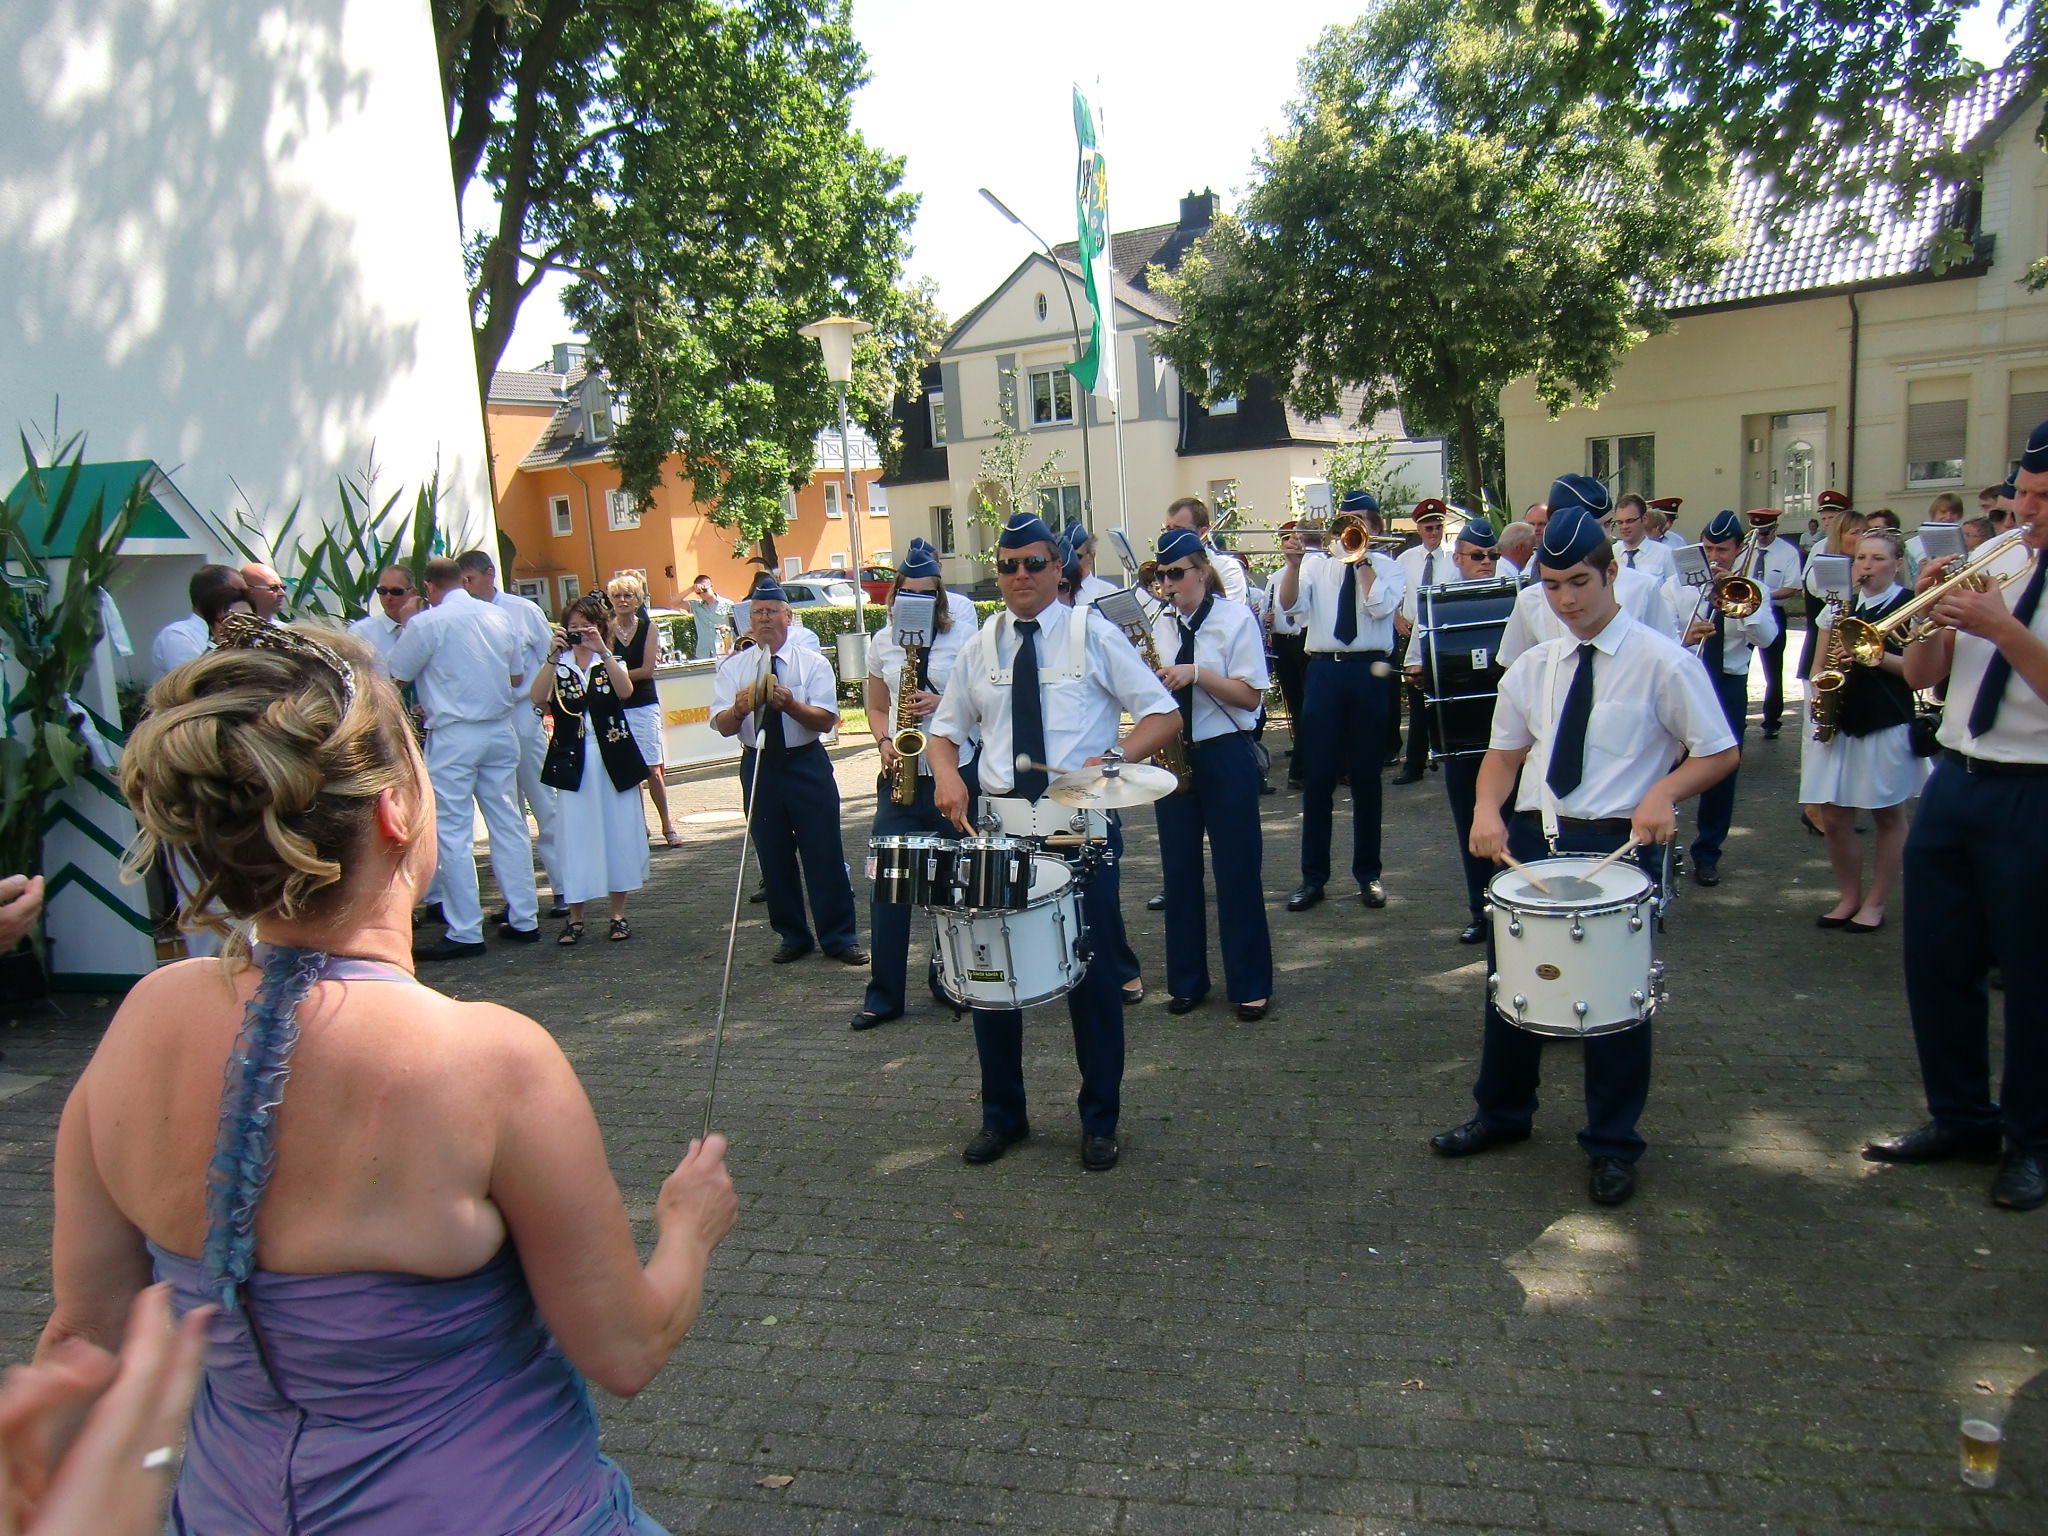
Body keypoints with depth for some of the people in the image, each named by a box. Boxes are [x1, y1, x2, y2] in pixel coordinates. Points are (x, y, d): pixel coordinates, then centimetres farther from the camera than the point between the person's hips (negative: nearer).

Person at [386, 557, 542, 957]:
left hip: (453, 736, -5)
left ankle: (466, 933, 2)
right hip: (501, 731, 6)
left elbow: (395, 678, -1)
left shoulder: (425, 623, -9)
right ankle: (524, 920, 15)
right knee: (508, 825, 10)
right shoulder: (497, 617, 7)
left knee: (453, 833, 0)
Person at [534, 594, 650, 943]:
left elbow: (625, 691, -14)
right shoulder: (556, 664, 7)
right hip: (572, 761, -1)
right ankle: (575, 917, 10)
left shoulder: (613, 661, 9)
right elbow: (537, 698, -13)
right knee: (575, 836, 0)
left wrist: (601, 650, -21)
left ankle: (618, 913, 15)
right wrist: (553, 655, -19)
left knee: (618, 832, 4)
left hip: (613, 760, 1)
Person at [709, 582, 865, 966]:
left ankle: (840, 937, 11)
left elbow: (826, 720, -10)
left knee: (824, 852, -1)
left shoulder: (812, 663, 0)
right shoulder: (733, 668, 4)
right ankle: (793, 936, 23)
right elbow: (722, 726, -6)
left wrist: (789, 704, -28)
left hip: (807, 765, -2)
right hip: (758, 767, 2)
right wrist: (739, 709, -28)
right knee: (773, 856, 8)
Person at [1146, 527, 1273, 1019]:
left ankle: (1249, 985, 13)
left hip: (1225, 757, -4)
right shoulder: (1157, 624, 8)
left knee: (1238, 871, 1)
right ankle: (1186, 981, 21)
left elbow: (1250, 695, -10)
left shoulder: (1236, 618, -5)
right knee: (1179, 872, 10)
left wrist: (1197, 673, -20)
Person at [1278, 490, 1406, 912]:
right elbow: (1290, 604, -4)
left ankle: (1368, 874, 18)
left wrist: (1361, 560, -8)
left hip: (1369, 674, -1)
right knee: (1316, 776, 1)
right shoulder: (1317, 564, 11)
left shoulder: (1386, 566, 7)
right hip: (1324, 672, 1)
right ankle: (1313, 877, 9)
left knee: (1366, 776, 6)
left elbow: (1380, 606, -11)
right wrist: (1293, 563, -17)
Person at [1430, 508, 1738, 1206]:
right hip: (1532, 836, 5)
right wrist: (1487, 808, -7)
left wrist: (1662, 792, -22)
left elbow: (1719, 754, -4)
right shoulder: (1531, 668, 8)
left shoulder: (1663, 663, -7)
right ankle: (1502, 1114, 36)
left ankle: (1612, 1147, 23)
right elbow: (1504, 752, 13)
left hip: (1618, 845, -5)